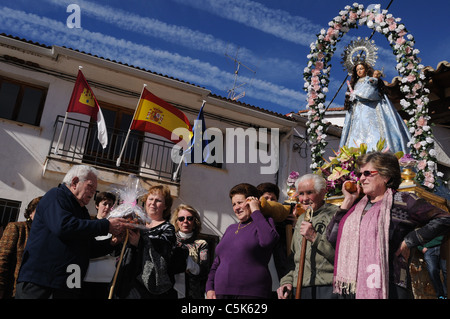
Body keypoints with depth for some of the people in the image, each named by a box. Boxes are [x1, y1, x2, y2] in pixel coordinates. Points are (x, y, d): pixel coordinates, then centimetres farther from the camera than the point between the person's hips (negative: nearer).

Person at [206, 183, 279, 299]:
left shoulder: (264, 223, 2)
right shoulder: (231, 229, 19)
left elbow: (268, 241, -23)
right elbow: (217, 262, 21)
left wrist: (256, 211, -12)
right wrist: (209, 288, 9)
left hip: (251, 293, -5)